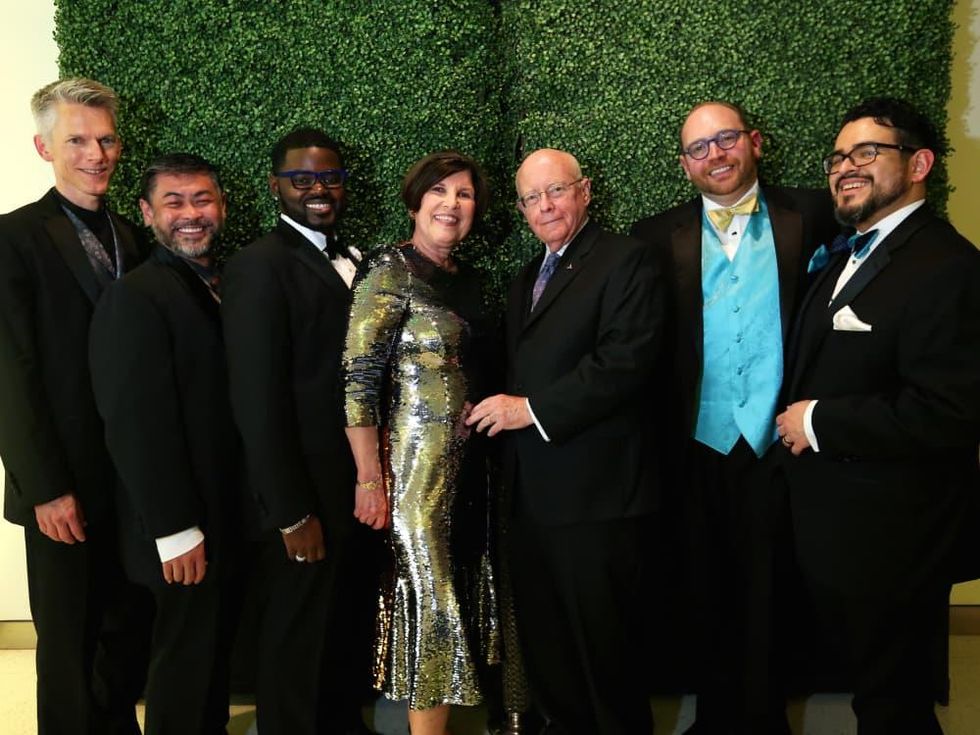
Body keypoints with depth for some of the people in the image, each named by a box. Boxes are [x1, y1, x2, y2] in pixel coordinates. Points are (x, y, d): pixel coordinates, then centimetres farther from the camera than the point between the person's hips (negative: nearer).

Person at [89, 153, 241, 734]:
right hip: (184, 531, -7)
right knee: (185, 654, 8)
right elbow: (138, 426, -21)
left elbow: (230, 398, 8)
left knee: (217, 646, 21)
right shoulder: (136, 297, -16)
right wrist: (175, 531, -20)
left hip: (231, 511, 8)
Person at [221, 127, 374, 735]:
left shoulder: (353, 262, 10)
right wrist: (292, 513, -18)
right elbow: (258, 401, -18)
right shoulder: (260, 265, -13)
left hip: (358, 489, 7)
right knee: (296, 640, 11)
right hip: (306, 498, -7)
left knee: (345, 628, 21)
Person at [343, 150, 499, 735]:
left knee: (463, 594, 15)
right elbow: (359, 380, -16)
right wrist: (370, 479, -19)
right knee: (431, 601, 0)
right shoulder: (391, 270, -11)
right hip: (416, 463, -8)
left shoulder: (468, 279, 11)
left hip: (468, 463, 8)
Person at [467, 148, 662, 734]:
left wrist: (534, 409, -15)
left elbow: (627, 361, -17)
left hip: (595, 493, -8)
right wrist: (503, 410, 3)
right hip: (531, 493, 8)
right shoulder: (524, 281, 21)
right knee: (545, 641, 16)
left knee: (604, 642, 3)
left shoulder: (626, 260, -5)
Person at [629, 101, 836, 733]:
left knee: (770, 597, 11)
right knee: (709, 598, 15)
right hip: (699, 448, 1)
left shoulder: (812, 217, 1)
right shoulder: (658, 236, 3)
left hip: (778, 445, -1)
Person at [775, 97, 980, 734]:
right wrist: (797, 420, 4)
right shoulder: (843, 258, 12)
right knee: (868, 676, 23)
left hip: (890, 537, -9)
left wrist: (818, 421, -20)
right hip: (829, 523, 9)